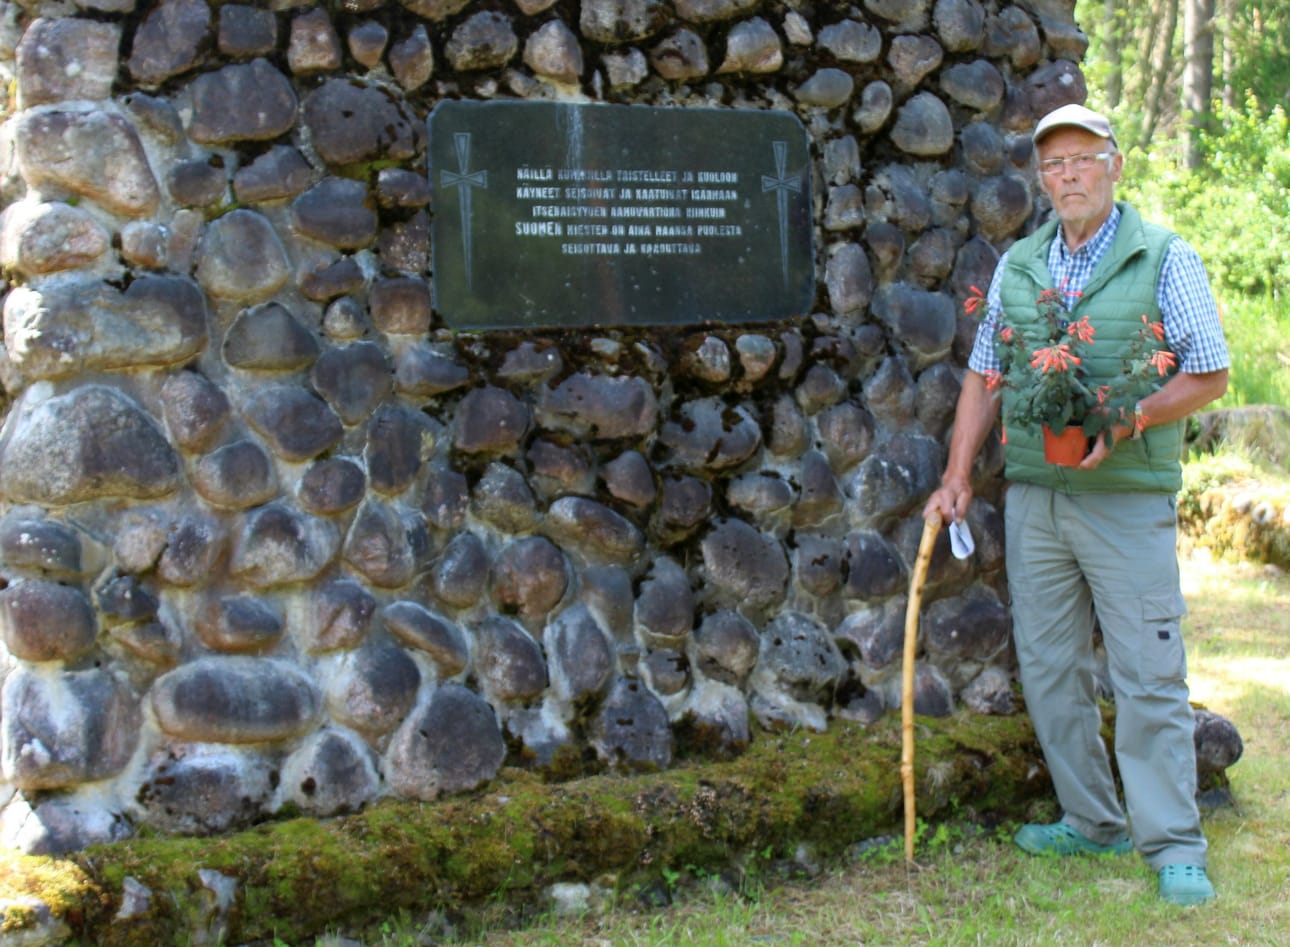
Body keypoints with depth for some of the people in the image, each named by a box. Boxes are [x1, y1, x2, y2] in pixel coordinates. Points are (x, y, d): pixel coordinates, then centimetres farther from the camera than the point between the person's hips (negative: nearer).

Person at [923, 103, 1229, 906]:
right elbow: (984, 378, 15)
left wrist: (1124, 423, -16)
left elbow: (1210, 374, -3)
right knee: (1050, 667, 9)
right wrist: (958, 477, 10)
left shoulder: (1164, 259, -1)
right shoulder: (1017, 266, 12)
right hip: (1032, 498, 5)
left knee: (1149, 674, -5)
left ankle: (1174, 846, 2)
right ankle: (1093, 823, 21)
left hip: (1127, 499, -5)